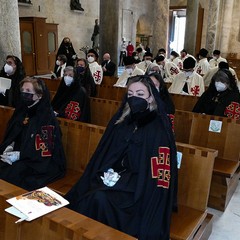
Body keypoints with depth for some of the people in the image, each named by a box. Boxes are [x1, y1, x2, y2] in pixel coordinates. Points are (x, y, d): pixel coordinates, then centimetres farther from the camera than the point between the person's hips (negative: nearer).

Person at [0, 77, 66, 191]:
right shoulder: (23, 111, 7)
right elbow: (11, 135, 16)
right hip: (18, 156, 7)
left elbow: (46, 150, -17)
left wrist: (20, 155, -19)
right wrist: (9, 146, -4)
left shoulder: (47, 117, -15)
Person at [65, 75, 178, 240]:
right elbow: (105, 154, 11)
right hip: (115, 177, 5)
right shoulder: (121, 120, 5)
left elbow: (156, 170, -15)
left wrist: (121, 179, -18)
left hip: (142, 187, -5)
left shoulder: (159, 128, -12)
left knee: (100, 198, -27)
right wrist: (108, 173, -7)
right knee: (80, 196, -18)